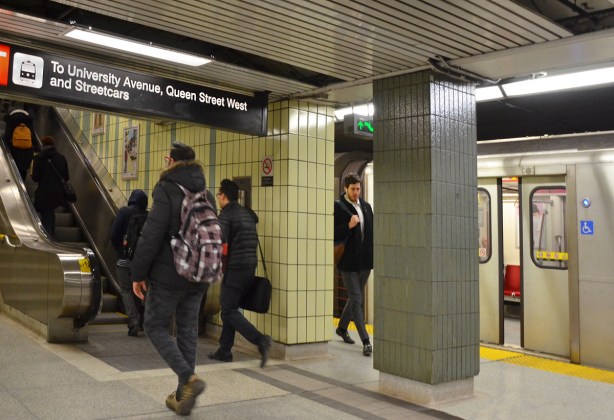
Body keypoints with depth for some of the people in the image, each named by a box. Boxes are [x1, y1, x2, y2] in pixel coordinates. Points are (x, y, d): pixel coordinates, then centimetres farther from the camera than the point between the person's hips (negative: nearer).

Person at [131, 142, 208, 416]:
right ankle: (183, 397, 19)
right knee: (188, 332, 13)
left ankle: (188, 378, -10)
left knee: (156, 327, 8)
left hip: (168, 275, -6)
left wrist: (138, 273, -9)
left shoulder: (167, 190, -12)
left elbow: (152, 235, -17)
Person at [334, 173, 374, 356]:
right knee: (356, 300, -4)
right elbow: (334, 234, -13)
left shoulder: (366, 206, 10)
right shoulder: (338, 207, -9)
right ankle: (366, 341, -1)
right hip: (349, 261, -6)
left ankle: (342, 328, 39)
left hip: (365, 260, 6)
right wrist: (349, 226, -26)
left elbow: (372, 232, 16)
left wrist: (374, 256, 9)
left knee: (355, 298, 19)